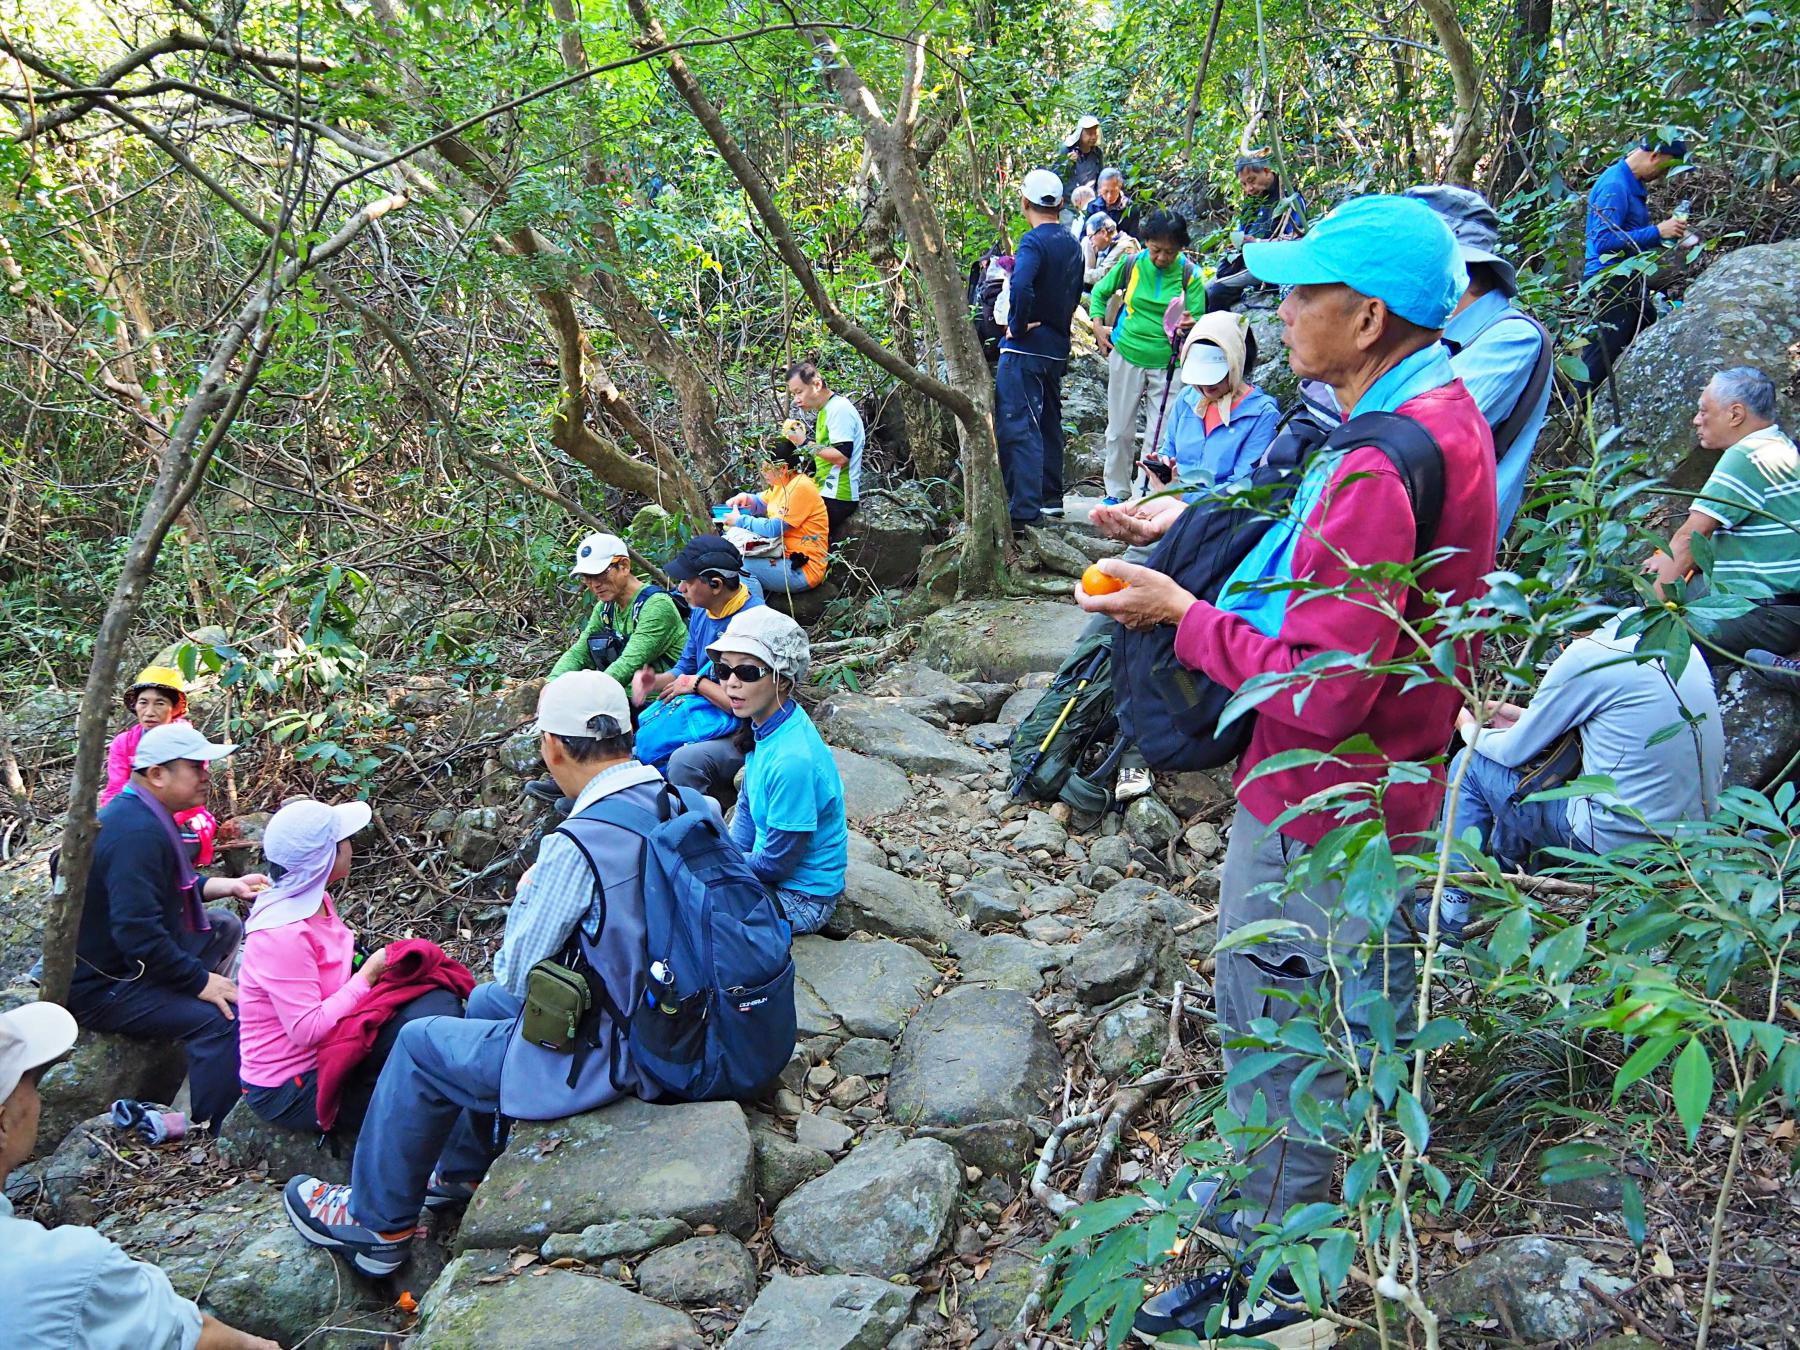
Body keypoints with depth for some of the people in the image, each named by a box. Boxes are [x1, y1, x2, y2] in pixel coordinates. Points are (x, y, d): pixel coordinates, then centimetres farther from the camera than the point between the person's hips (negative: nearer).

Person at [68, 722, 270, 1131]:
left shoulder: (141, 812, 7)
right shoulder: (137, 831, -27)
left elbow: (166, 884, 23)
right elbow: (137, 933, -34)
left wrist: (226, 886, 10)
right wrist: (200, 981, -25)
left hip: (133, 954, 11)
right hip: (101, 986, -11)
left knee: (226, 928, 23)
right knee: (224, 1018, -28)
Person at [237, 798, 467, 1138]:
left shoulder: (316, 901, 2)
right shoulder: (283, 935, -27)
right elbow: (306, 1030, -28)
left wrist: (374, 964, -5)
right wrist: (369, 973, -20)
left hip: (326, 1052, 9)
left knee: (439, 1002, -8)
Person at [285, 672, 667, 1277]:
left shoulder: (578, 844, -28)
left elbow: (517, 974, -17)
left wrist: (527, 893, 0)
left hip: (600, 1055, -8)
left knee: (420, 1046, 11)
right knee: (484, 1002, 28)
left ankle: (375, 1223, 28)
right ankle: (461, 1172, 44)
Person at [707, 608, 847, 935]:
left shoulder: (793, 760, -31)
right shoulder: (765, 727, -4)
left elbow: (775, 863, -23)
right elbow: (747, 807, 10)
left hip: (801, 896, -9)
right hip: (769, 862, 9)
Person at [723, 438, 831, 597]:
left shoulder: (800, 488, -20)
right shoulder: (783, 483, 9)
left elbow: (773, 529, -21)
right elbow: (761, 502, 25)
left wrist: (740, 521, -9)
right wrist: (745, 498, 3)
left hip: (803, 570, -10)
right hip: (786, 557, 10)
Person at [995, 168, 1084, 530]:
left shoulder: (1034, 242, -15)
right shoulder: (1071, 244, 11)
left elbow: (1021, 288, -32)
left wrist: (1017, 327, -19)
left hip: (1025, 349, -9)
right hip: (1057, 347, 9)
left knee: (1018, 427, -11)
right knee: (1048, 422, 19)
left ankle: (1024, 511, -17)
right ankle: (1051, 497, 29)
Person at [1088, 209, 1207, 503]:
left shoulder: (1189, 275, -7)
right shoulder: (1131, 264, -3)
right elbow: (1099, 293, 13)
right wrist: (1098, 327, 2)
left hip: (1168, 363, -1)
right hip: (1127, 356, 2)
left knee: (1160, 436, -1)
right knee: (1119, 431, 9)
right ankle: (1116, 492, 24)